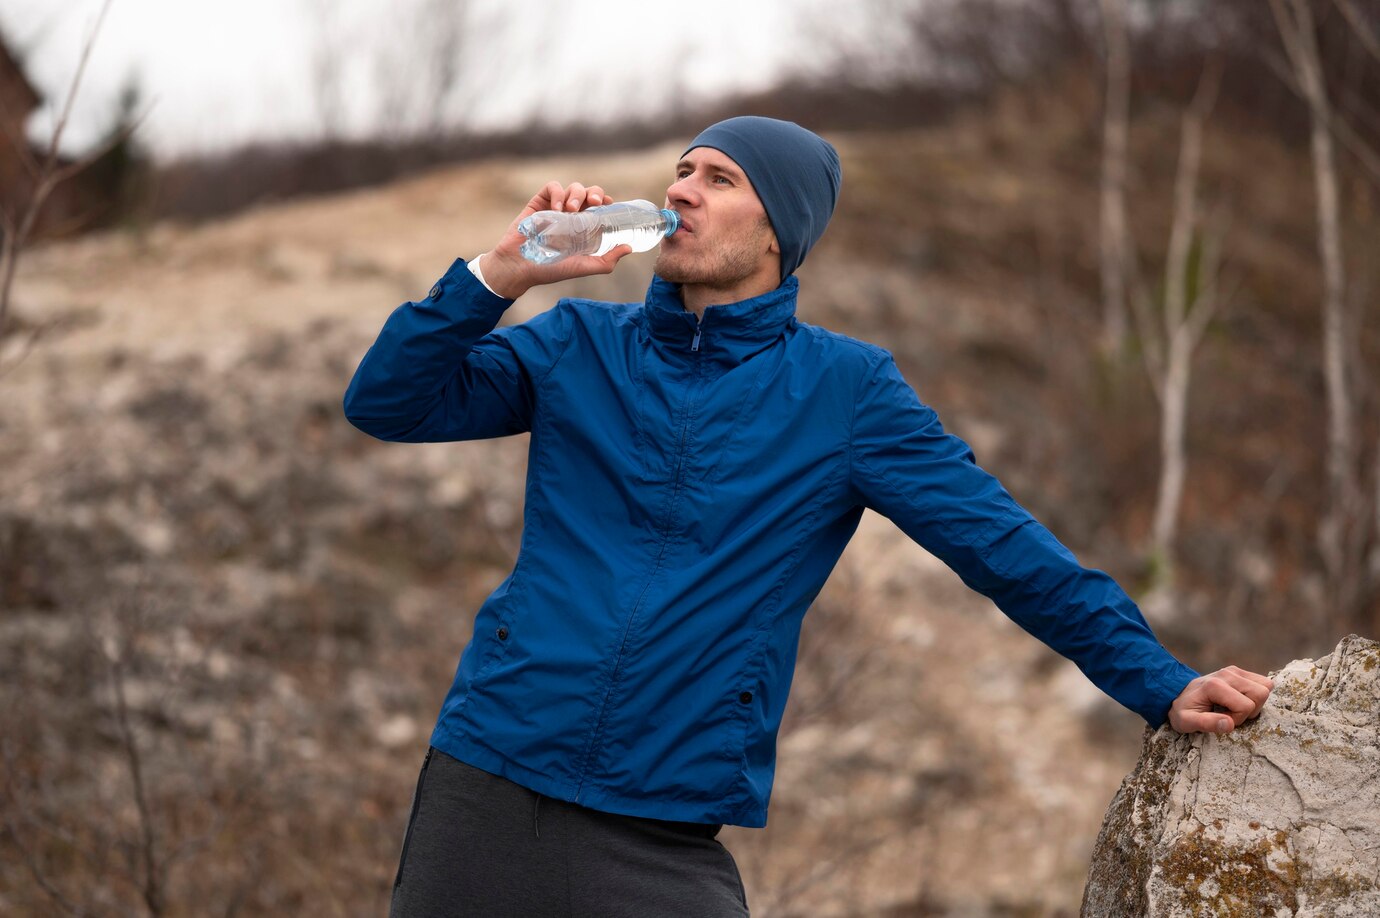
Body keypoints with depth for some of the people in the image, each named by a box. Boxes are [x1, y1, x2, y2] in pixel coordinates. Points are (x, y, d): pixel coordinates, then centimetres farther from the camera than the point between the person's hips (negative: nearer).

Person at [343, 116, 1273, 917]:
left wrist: (1161, 685, -4)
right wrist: (498, 274, -9)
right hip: (486, 789, 2)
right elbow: (387, 405, 3)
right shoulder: (579, 345, 8)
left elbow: (1003, 544, 0)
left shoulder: (843, 390, 2)